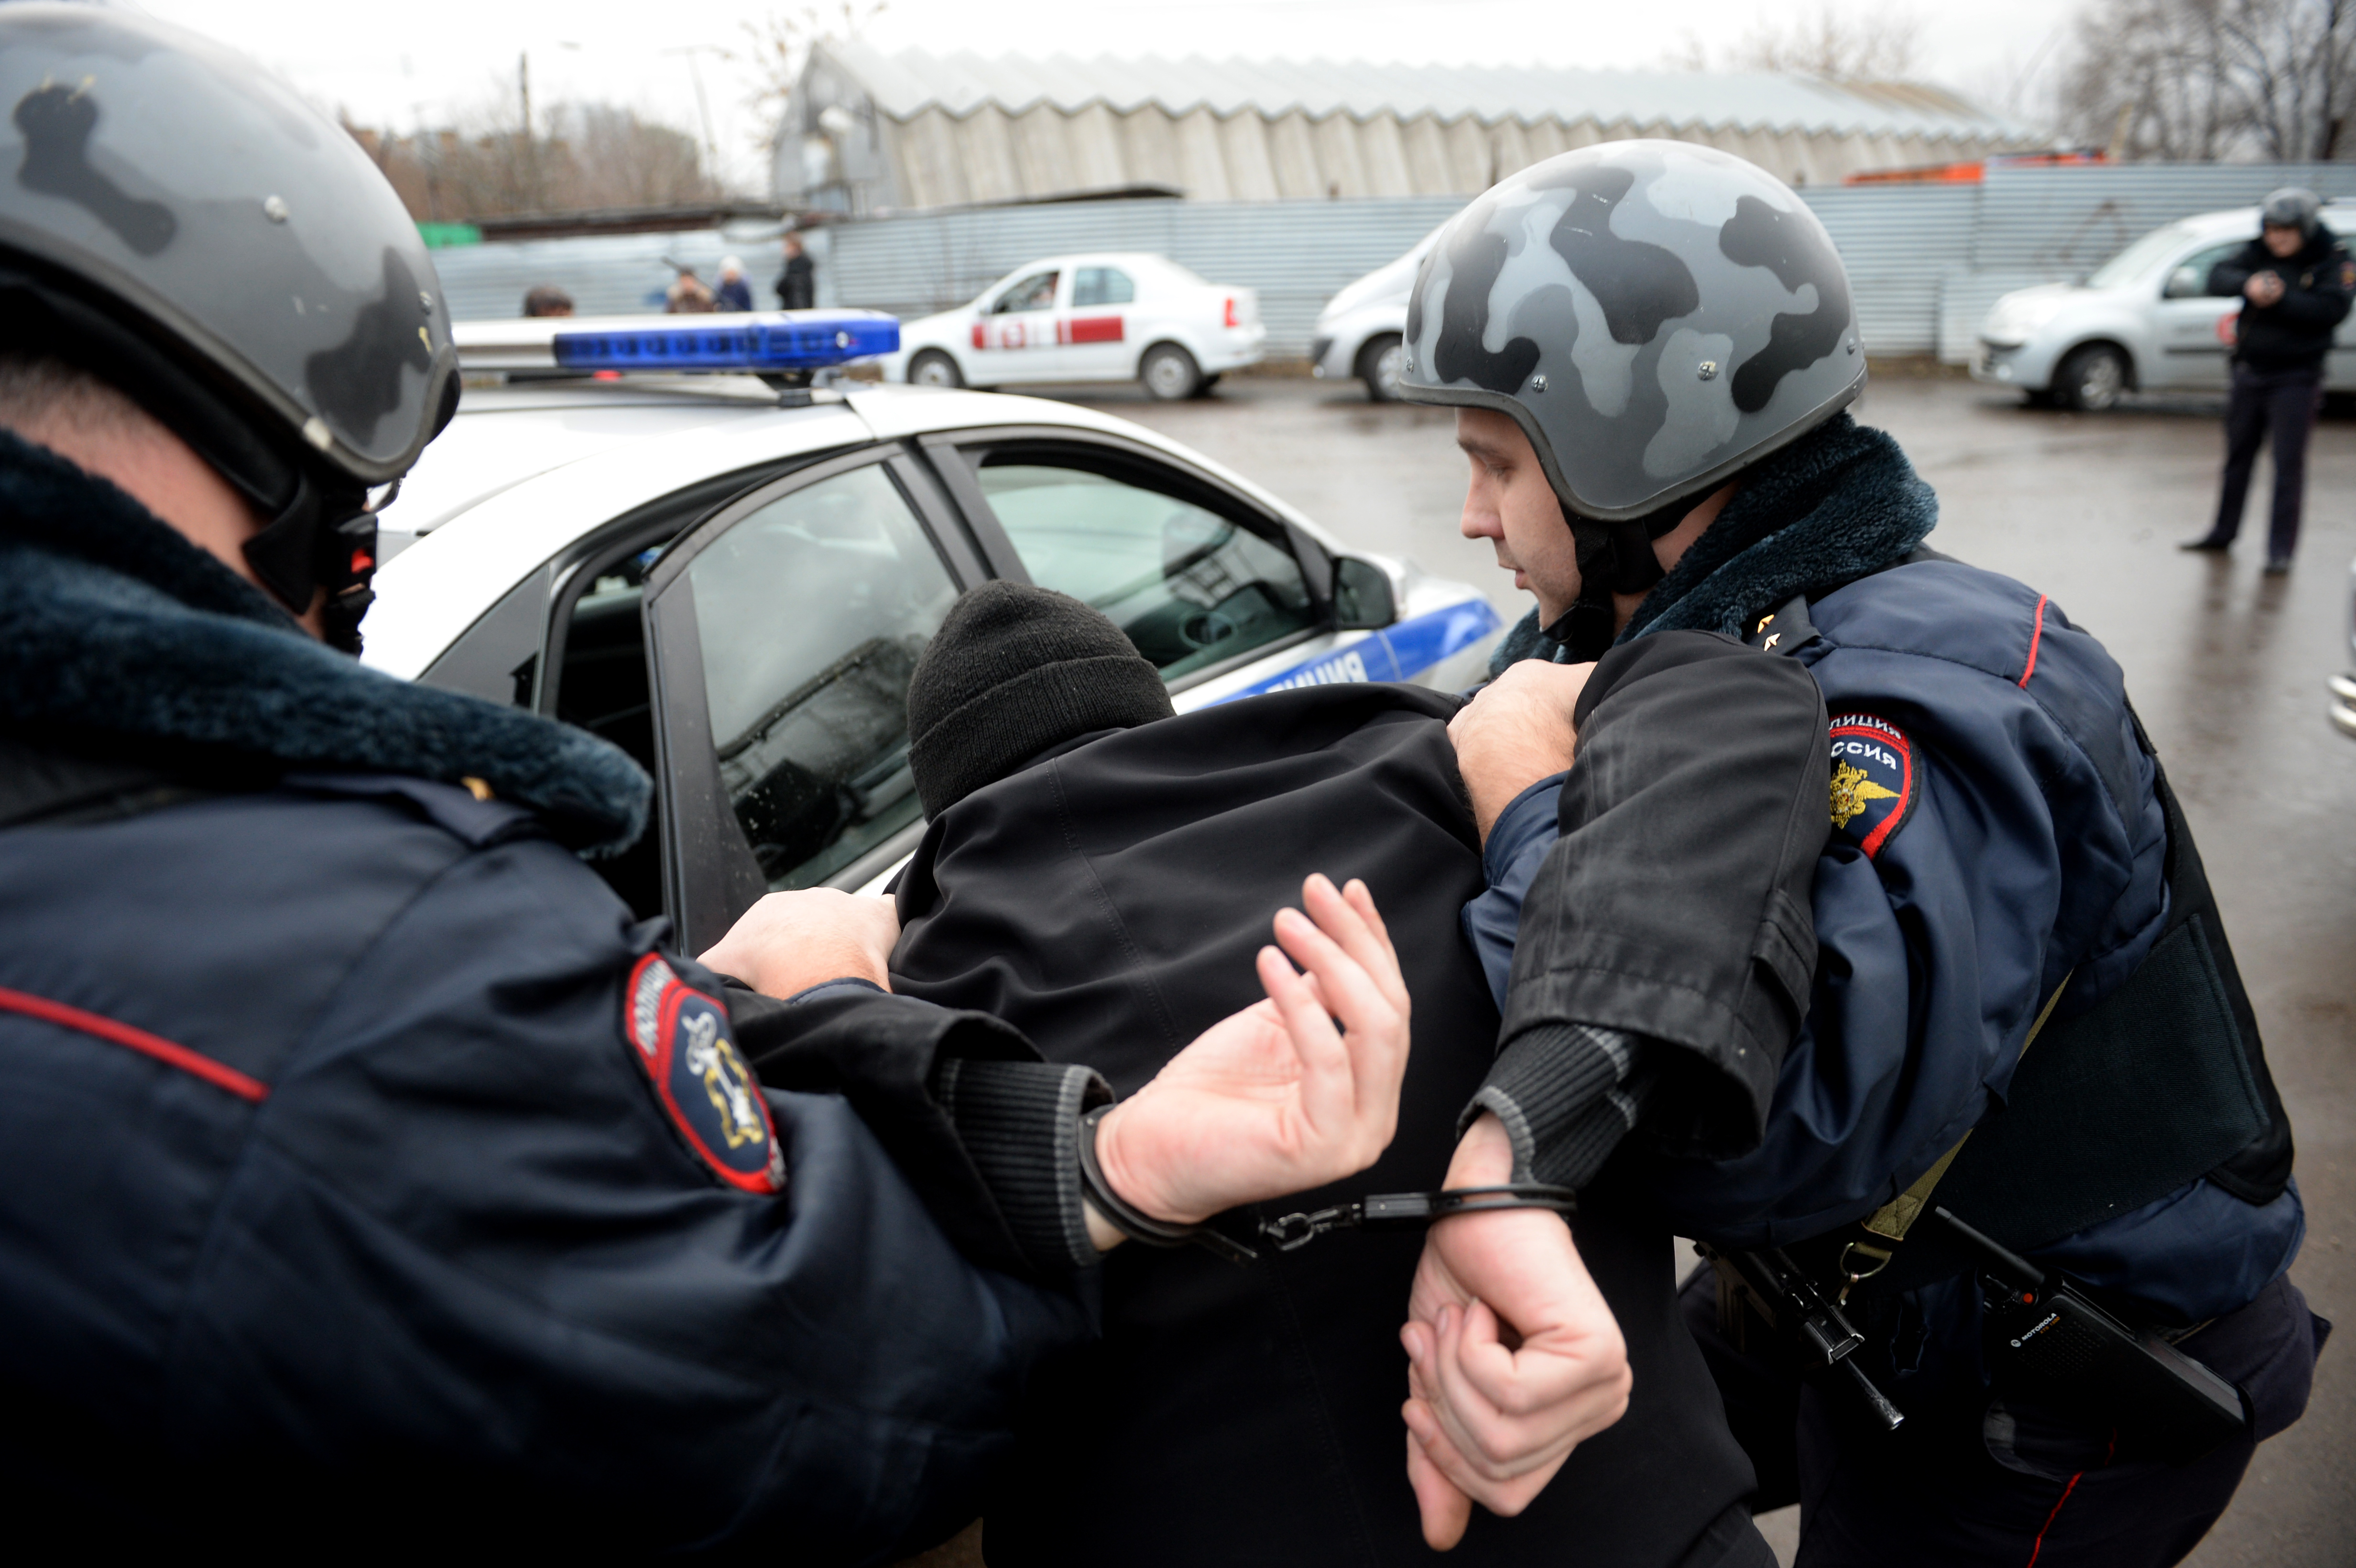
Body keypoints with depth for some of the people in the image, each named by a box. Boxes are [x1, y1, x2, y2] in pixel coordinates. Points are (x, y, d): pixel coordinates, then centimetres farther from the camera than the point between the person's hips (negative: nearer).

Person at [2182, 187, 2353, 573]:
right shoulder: (2258, 253, 3)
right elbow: (2218, 276, -9)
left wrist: (2281, 300, -29)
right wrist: (2247, 285, -28)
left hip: (2296, 377, -5)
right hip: (2250, 371, 5)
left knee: (2288, 464, -5)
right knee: (2238, 454, 15)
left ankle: (2281, 550, -1)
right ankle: (2223, 532, 29)